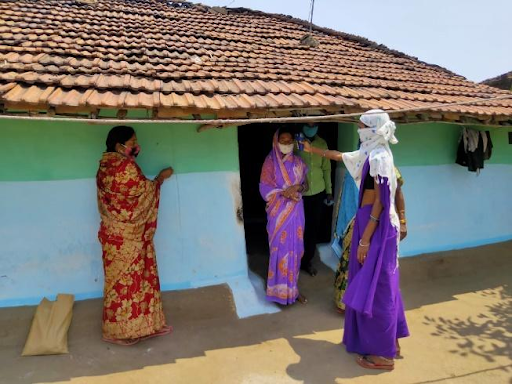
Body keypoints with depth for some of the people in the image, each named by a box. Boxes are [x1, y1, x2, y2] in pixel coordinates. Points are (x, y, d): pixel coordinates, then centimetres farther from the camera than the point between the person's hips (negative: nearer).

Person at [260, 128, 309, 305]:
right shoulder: (270, 162, -4)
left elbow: (305, 185, 9)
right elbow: (265, 189, -8)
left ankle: (292, 287, 21)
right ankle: (280, 289, 11)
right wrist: (284, 193, -20)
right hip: (278, 213, -3)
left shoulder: (298, 162, 7)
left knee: (294, 248, 8)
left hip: (295, 211, 4)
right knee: (280, 249, -1)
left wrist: (296, 187, -13)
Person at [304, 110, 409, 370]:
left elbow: (380, 202, -21)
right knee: (381, 284, 17)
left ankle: (384, 354, 13)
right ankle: (390, 341, 31)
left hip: (377, 226, -10)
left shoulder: (379, 157, -19)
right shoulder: (370, 153, 10)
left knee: (376, 286, -1)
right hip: (371, 222, 10)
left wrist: (364, 240, -21)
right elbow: (340, 156, 28)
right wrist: (313, 150, 36)